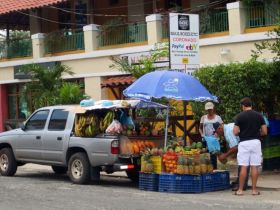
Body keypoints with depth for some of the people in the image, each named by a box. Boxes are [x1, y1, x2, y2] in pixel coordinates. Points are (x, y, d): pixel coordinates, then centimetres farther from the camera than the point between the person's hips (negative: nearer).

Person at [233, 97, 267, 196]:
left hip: (244, 143, -2)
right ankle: (254, 189, 6)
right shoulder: (259, 115, 3)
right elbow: (265, 131, 2)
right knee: (254, 167, 4)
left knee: (243, 167, 0)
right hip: (256, 142, 2)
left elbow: (235, 132, -7)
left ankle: (240, 190, 4)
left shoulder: (240, 116, -4)